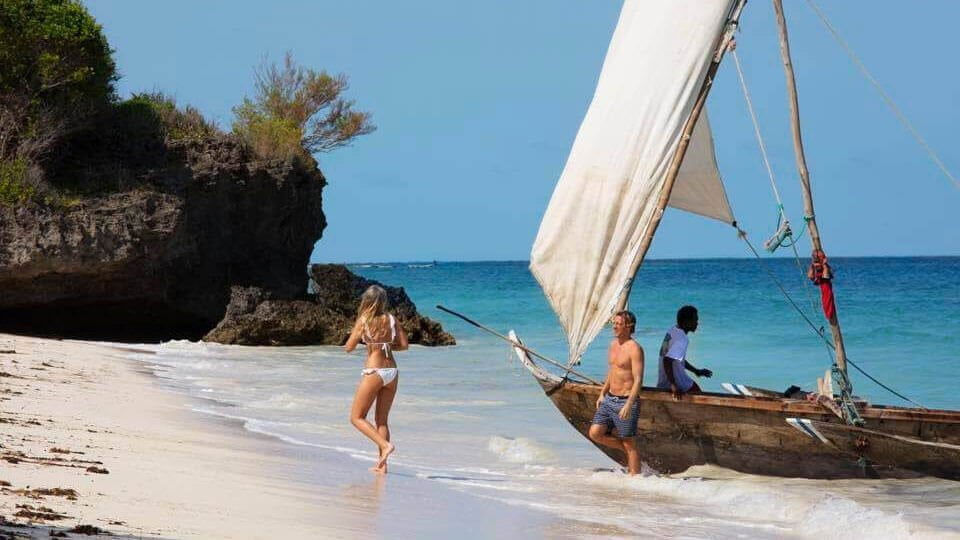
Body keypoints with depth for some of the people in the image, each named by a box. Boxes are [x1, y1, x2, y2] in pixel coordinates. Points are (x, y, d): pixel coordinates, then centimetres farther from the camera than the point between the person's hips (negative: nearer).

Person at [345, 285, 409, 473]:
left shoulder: (364, 320, -8)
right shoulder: (391, 319, 3)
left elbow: (349, 347, -4)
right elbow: (404, 345, 5)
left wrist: (355, 335, 14)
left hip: (374, 372, -5)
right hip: (392, 371, 5)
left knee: (357, 418, 6)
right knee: (381, 420, 14)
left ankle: (385, 445, -14)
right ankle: (382, 464, 9)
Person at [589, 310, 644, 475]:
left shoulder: (634, 349, -15)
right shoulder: (614, 344, 11)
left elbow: (638, 379, -20)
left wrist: (629, 405, -27)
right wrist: (602, 394, 19)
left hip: (625, 402, -8)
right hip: (609, 399, 8)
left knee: (629, 444, -2)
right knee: (595, 433, 0)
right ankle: (625, 449, 19)